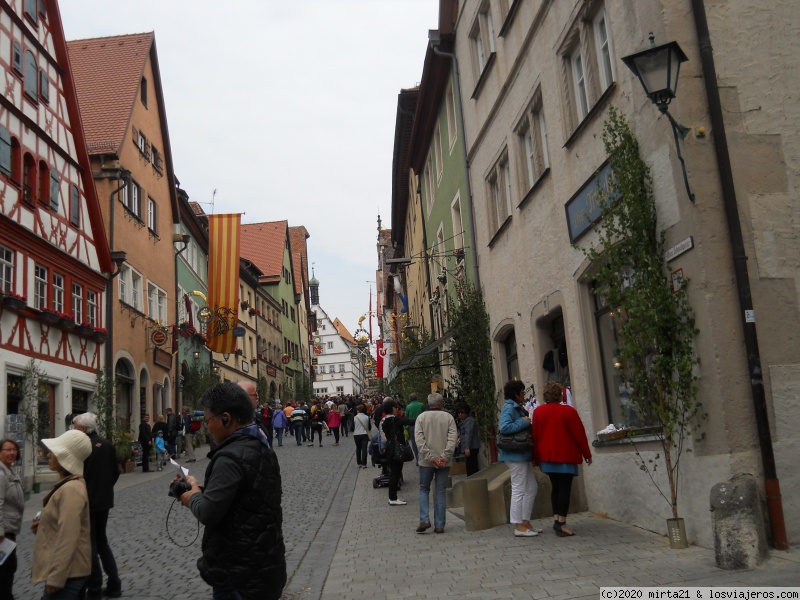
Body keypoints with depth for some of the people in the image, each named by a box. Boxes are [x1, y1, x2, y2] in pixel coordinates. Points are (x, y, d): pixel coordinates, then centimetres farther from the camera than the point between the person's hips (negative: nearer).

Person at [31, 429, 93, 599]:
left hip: (66, 572, -10)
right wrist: (42, 526, 9)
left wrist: (56, 578, -21)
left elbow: (68, 538, -24)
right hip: (63, 568, 10)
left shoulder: (71, 489, -21)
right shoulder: (67, 485, 11)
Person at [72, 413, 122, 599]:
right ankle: (114, 585, 20)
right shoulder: (107, 445, 3)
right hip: (104, 501, 7)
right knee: (102, 541, 19)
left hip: (86, 502, -7)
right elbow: (115, 472, 9)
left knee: (90, 546, 4)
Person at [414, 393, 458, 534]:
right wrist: (445, 457, -12)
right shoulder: (448, 417, 1)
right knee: (441, 492, 7)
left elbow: (419, 439, -8)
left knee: (424, 489, 14)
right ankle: (439, 525, 7)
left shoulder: (421, 417, 1)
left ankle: (424, 520, 0)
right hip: (444, 462, 0)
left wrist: (430, 457, -10)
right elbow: (453, 438, -9)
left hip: (426, 461, 0)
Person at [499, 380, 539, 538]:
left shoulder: (517, 408, 17)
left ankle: (525, 522, 20)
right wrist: (523, 422, -19)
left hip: (522, 454, 10)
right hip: (515, 454, -10)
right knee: (519, 489, -5)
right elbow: (504, 427, -26)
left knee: (532, 488, 14)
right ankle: (519, 526, 1)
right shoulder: (509, 408, -13)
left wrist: (527, 422, 4)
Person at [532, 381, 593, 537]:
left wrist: (536, 457, 14)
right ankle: (561, 524, -5)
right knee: (564, 489, -3)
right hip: (565, 456, -5)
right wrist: (587, 453, 4)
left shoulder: (538, 412, 2)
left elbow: (535, 435, 5)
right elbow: (579, 434, -7)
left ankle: (556, 519, 14)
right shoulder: (568, 411, -10)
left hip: (547, 456, 5)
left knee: (556, 487, 16)